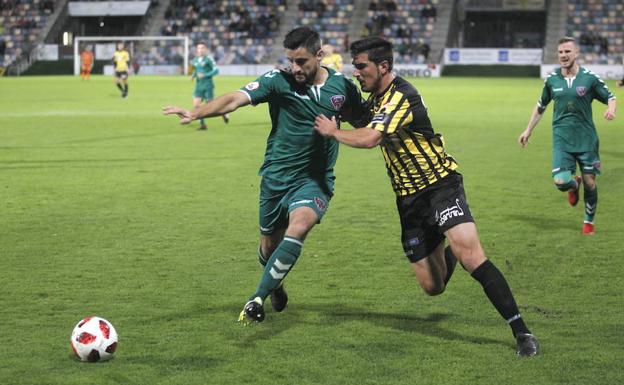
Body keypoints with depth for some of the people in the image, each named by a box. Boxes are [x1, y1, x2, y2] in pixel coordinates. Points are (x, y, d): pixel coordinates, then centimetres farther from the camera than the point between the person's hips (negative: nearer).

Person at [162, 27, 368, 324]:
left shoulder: (342, 86, -2)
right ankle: (275, 284, 47)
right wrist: (196, 113, -37)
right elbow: (236, 99, -21)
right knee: (270, 244, 11)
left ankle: (258, 298, -19)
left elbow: (364, 123, 15)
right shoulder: (279, 80, -9)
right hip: (277, 176, 0)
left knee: (298, 227, -27)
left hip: (316, 179, 0)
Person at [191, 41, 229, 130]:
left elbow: (216, 70, -14)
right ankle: (202, 124, -2)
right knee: (196, 104, -9)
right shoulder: (195, 60, 10)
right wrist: (193, 75, 6)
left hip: (208, 85, -6)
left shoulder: (208, 59, -10)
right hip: (198, 85, 6)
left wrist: (205, 75, -21)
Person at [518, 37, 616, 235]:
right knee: (561, 181, -15)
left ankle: (589, 222, 26)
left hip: (586, 139, -1)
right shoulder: (551, 79, 3)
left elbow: (610, 97, 3)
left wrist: (611, 109, -21)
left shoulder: (590, 78, -5)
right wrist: (528, 130, 18)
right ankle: (574, 185, 23)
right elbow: (540, 106, 17)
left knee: (589, 182, 3)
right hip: (561, 139, 1)